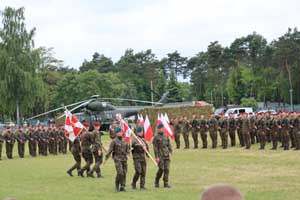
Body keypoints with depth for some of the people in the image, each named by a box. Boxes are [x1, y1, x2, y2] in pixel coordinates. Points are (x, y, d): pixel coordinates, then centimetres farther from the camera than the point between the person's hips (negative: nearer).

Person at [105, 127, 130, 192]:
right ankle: (117, 185, 5)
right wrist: (106, 158, -8)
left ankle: (122, 187, 8)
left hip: (124, 159, 5)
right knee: (120, 172, -15)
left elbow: (128, 148, 17)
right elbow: (110, 150, -5)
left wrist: (127, 154, -2)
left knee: (124, 173, 1)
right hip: (117, 158, -5)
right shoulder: (114, 141, -3)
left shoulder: (124, 140, 12)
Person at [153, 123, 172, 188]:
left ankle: (166, 183, 3)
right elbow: (155, 148, -7)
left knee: (167, 169, -2)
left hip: (167, 156, 5)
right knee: (161, 169, -9)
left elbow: (169, 146, 16)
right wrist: (157, 157, -12)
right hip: (160, 156, -5)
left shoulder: (166, 137, 15)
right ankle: (156, 182, 11)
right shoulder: (156, 137, -2)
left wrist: (170, 153, 5)